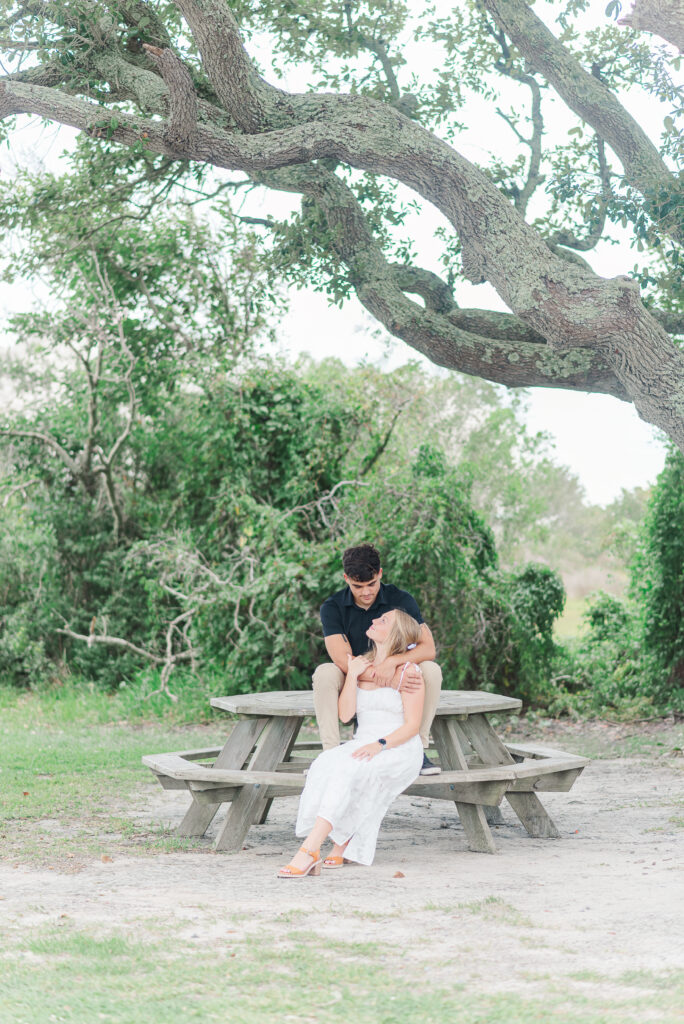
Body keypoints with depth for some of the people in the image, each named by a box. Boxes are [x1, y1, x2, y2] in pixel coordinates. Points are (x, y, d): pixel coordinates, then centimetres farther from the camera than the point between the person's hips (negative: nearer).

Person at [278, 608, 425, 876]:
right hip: (363, 745, 5)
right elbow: (345, 714, 4)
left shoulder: (406, 671, -3)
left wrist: (380, 744, -24)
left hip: (400, 751, -5)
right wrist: (352, 676, -6)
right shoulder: (360, 664, 15)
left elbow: (412, 725, -9)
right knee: (326, 764, -28)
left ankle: (309, 849, -40)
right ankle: (340, 846, -27)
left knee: (348, 767, -34)